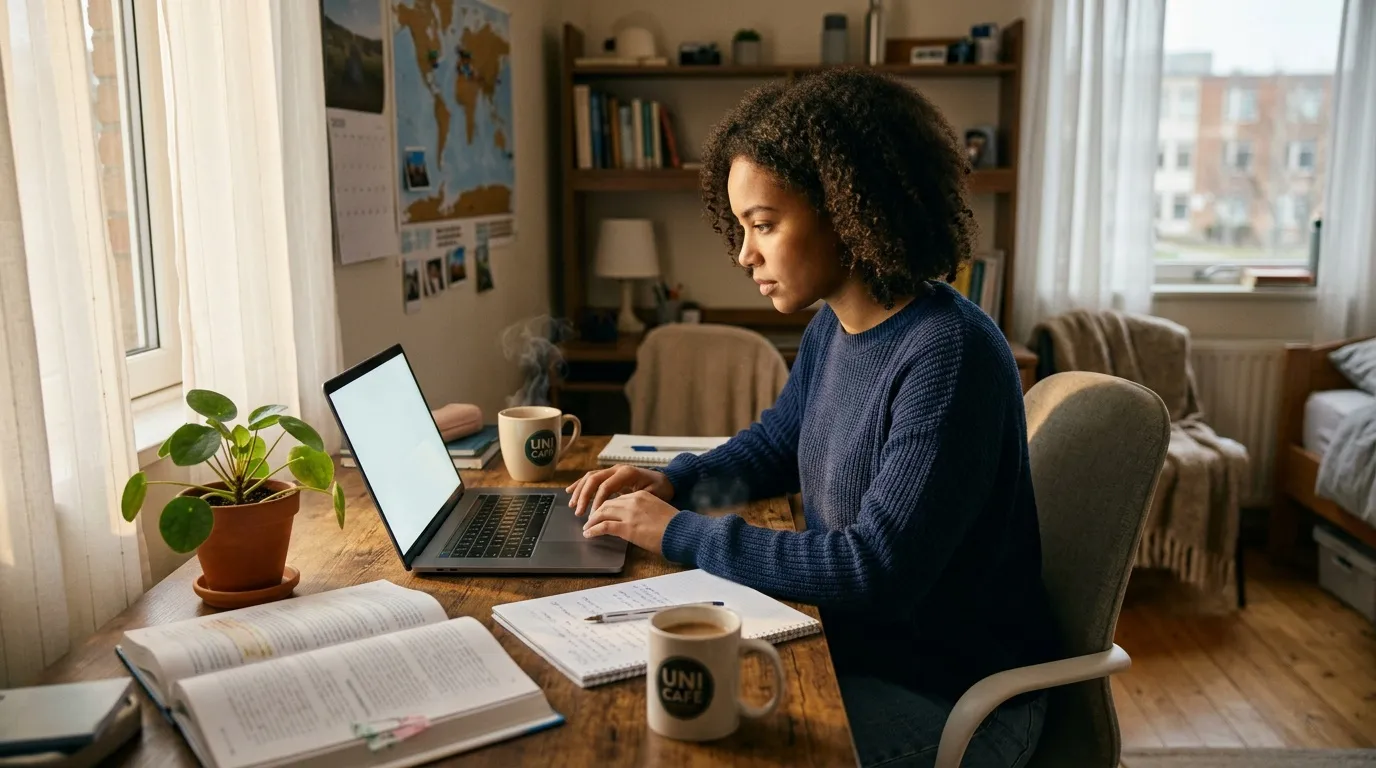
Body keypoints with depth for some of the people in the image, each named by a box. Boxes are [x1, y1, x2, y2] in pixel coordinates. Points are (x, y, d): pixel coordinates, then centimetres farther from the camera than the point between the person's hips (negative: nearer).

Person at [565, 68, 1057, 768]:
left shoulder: (951, 356, -26)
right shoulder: (831, 330, 1)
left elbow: (877, 571, -28)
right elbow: (775, 444, 18)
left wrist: (682, 534, -22)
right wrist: (674, 481, 0)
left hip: (951, 696, -7)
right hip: (852, 647, 7)